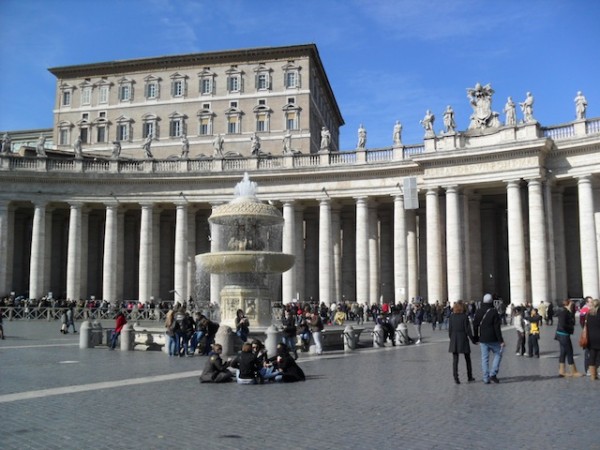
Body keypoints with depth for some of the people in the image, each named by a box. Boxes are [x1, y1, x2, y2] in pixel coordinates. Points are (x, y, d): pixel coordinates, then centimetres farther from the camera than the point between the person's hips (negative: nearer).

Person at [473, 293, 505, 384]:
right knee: (498, 354, 13)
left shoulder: (478, 312, 3)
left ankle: (486, 378, 7)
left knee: (484, 358, 8)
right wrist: (501, 340, -9)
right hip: (493, 339, -4)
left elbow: (475, 326, 7)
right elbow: (497, 328, -13)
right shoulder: (493, 312, -11)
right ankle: (493, 374, 2)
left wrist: (476, 339, 17)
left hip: (482, 339, 4)